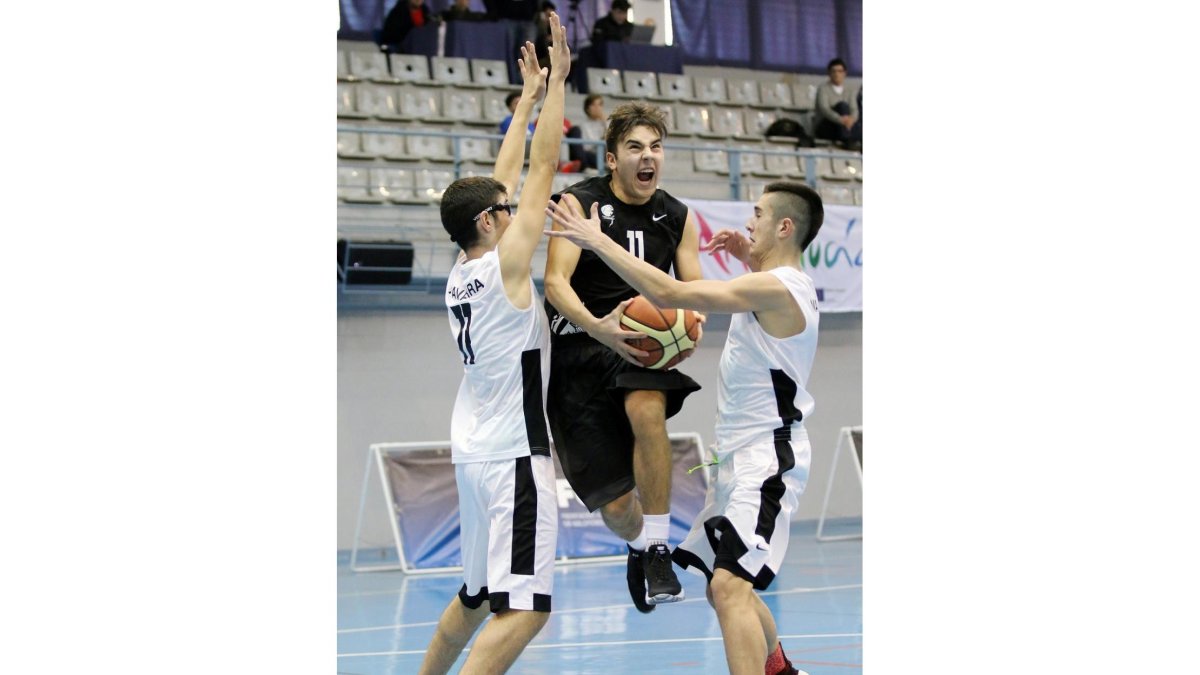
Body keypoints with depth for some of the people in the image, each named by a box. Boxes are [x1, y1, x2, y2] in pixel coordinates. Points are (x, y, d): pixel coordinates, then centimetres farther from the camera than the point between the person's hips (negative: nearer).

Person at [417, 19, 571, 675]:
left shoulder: (461, 271, 8)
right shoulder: (505, 263, -12)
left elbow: (504, 177, 17)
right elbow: (543, 165, -11)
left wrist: (529, 96, 23)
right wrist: (557, 78, -6)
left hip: (475, 450, 9)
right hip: (514, 455, -9)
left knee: (478, 594, 21)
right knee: (524, 607, -14)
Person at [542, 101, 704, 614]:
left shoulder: (678, 218, 6)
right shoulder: (580, 203, -7)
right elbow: (556, 282, -15)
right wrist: (597, 326, -34)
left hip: (640, 342, 2)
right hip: (580, 347, -2)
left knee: (646, 409, -36)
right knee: (615, 508, -4)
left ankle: (658, 549, -25)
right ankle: (639, 546, 35)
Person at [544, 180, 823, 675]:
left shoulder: (774, 289, -19)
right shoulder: (783, 284, 11)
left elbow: (668, 292, -26)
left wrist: (597, 240, -20)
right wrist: (749, 257, 20)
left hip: (767, 461, -11)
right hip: (741, 458, 11)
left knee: (729, 585, -23)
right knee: (726, 586, 23)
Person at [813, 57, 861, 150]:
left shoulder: (847, 90, 11)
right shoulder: (824, 88, -6)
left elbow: (854, 109, -2)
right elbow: (824, 109, -22)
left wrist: (852, 119, -28)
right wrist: (840, 119, -39)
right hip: (824, 128, -4)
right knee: (842, 106, -31)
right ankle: (846, 140, -42)